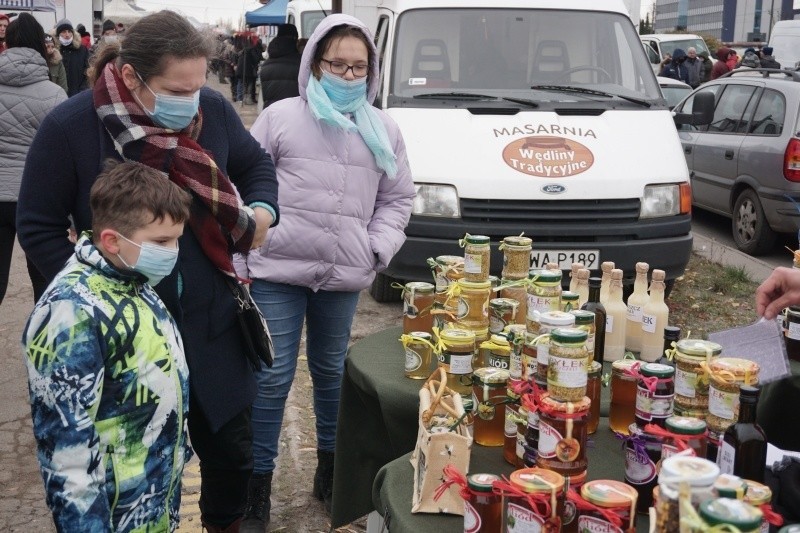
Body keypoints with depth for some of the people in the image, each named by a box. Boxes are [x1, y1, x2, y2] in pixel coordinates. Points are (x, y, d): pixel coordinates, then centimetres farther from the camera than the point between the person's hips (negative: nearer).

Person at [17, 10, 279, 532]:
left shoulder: (213, 109, -8)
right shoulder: (69, 127, -16)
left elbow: (255, 164, 12)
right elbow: (39, 229, -6)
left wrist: (263, 209, -8)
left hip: (211, 318, 3)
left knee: (231, 447, 17)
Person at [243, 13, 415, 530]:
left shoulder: (384, 129, 8)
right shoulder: (281, 117, -1)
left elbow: (397, 199, 13)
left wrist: (378, 249, 0)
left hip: (344, 277, 3)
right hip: (277, 272, -2)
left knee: (331, 372, 17)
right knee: (272, 379, 1)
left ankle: (330, 470, 35)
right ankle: (258, 488, 16)